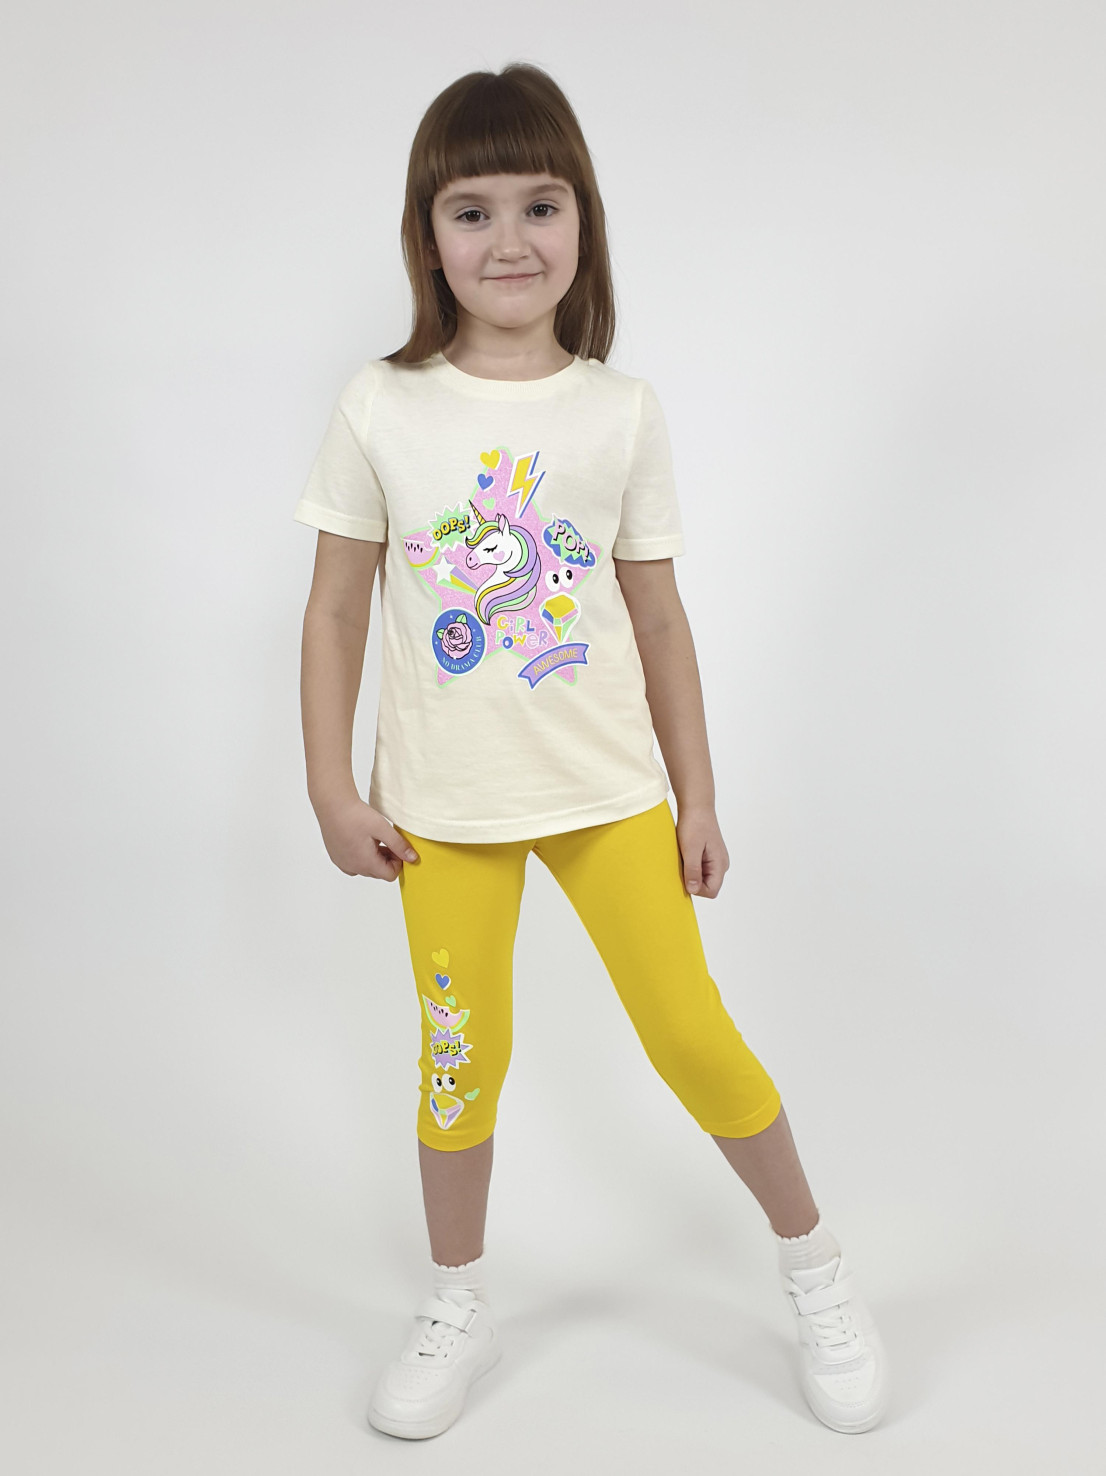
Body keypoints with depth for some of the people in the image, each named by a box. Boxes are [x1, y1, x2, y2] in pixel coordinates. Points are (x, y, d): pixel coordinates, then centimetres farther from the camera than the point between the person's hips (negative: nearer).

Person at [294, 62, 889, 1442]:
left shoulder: (622, 411, -1)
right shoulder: (381, 409, -3)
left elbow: (659, 616, 3)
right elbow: (336, 607, 2)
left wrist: (697, 795, 3)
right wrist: (331, 786, -1)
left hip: (609, 789, 0)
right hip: (443, 806, 0)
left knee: (690, 1031, 3)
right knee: (461, 1055, 10)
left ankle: (814, 1263, 27)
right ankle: (457, 1305, 33)